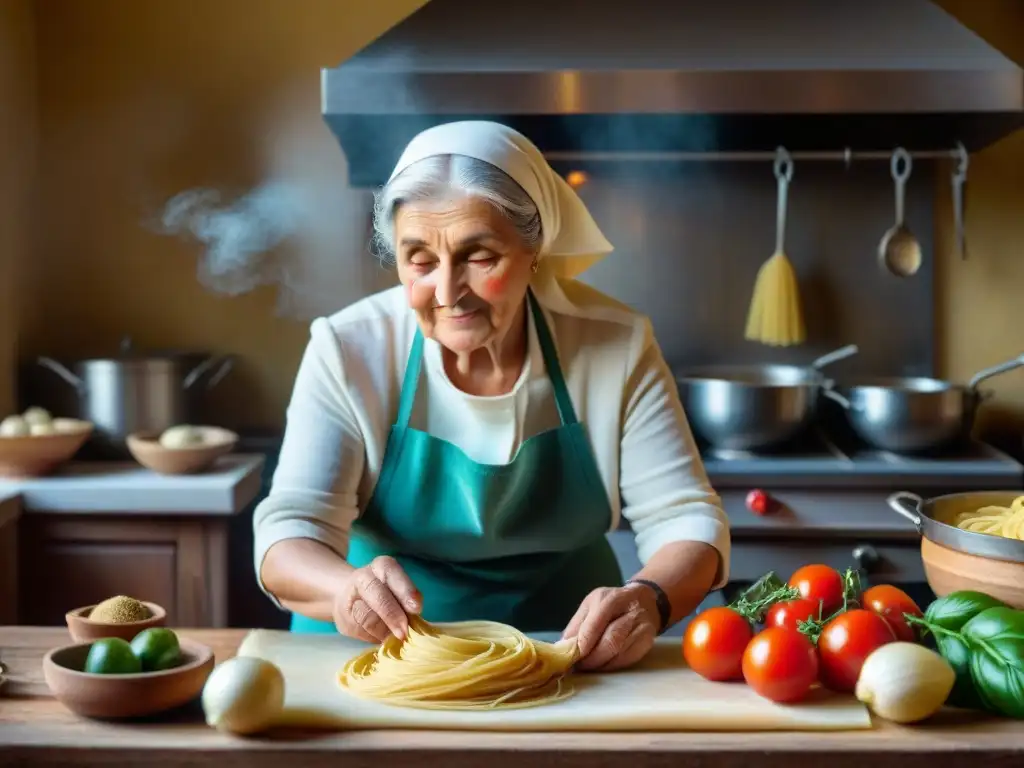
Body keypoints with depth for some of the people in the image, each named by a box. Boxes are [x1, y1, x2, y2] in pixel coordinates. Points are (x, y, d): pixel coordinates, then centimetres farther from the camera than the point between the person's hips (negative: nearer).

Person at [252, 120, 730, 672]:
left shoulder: (617, 345, -10)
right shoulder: (348, 350, -12)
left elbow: (685, 517, -8)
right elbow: (288, 530, -15)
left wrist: (650, 600, -31)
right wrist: (348, 588, -38)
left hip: (567, 664, 1)